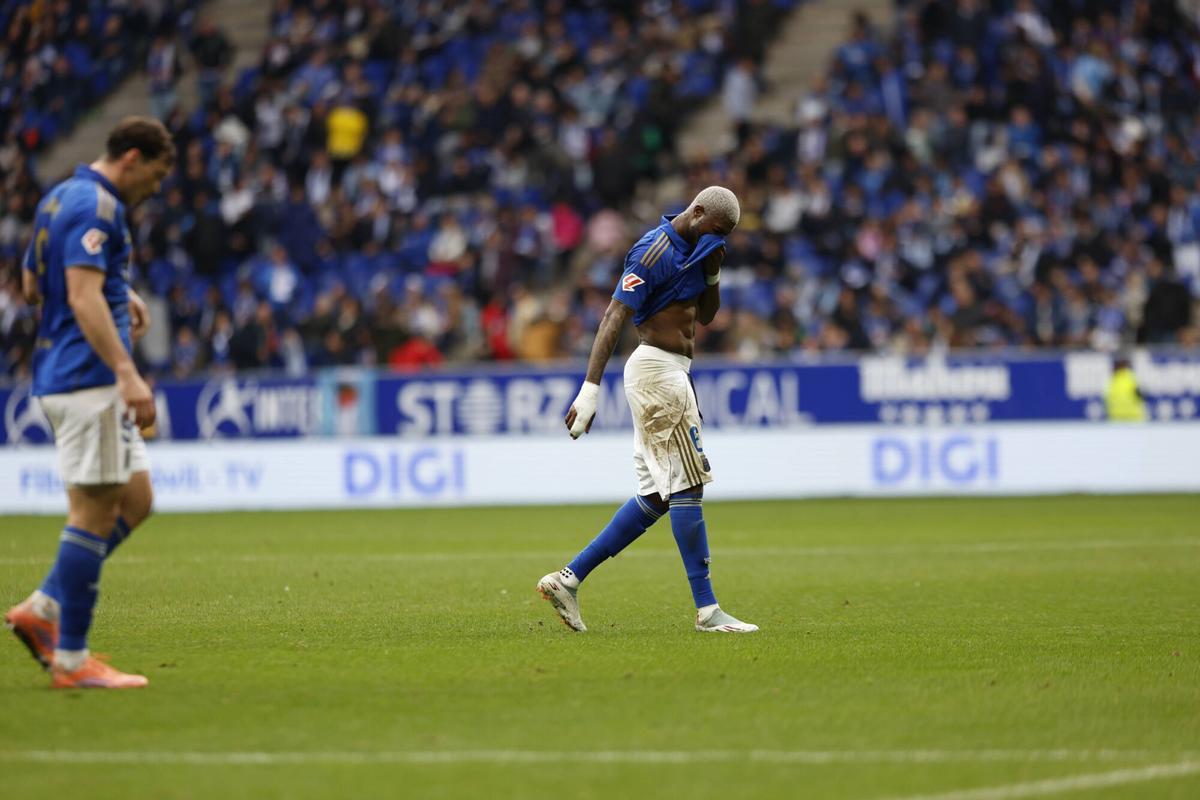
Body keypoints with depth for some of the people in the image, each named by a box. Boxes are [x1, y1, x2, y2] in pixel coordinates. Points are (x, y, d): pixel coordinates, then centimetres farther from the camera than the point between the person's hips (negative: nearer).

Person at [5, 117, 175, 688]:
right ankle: (70, 659, -5)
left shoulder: (59, 199, 18)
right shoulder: (95, 206, -14)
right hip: (87, 379, -10)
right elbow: (84, 298, -24)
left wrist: (120, 295, 25)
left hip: (61, 377, 10)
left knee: (135, 499, 12)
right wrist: (128, 374, -30)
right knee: (95, 511, -7)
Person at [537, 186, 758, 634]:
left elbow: (705, 316, 22)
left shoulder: (692, 250, 14)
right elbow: (614, 317, -21)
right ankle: (707, 610, -6)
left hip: (674, 372, 10)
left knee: (656, 495, 9)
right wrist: (590, 388, -28)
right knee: (686, 487, -8)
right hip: (656, 367, -10)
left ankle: (567, 580, 11)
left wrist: (712, 274, 3)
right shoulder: (654, 252, -14)